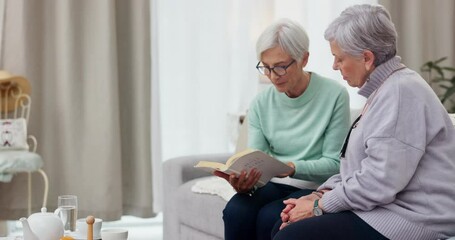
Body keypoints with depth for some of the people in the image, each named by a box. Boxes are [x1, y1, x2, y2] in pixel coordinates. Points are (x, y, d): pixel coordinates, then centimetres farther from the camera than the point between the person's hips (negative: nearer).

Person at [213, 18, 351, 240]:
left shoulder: (334, 96, -11)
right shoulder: (260, 103, 2)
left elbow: (333, 163, -10)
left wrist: (292, 168, -28)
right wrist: (243, 182, -26)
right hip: (274, 185, 4)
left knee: (270, 217, -32)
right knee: (235, 211, -28)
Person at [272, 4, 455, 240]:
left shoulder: (401, 92, -18)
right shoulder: (385, 88, 15)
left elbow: (379, 181, -24)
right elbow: (360, 166, 19)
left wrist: (320, 206, -12)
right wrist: (320, 195, 4)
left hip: (408, 220, -10)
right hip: (382, 207, 10)